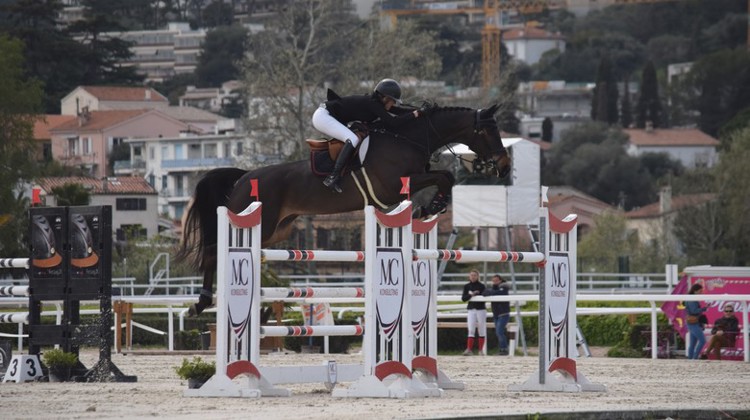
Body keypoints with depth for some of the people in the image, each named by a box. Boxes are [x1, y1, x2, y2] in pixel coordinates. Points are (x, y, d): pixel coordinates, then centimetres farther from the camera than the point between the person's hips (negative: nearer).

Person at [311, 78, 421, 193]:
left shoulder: (375, 102, 8)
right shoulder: (372, 104, -20)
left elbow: (399, 111, 11)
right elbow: (392, 122, -26)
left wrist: (419, 111, 3)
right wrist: (413, 115, -20)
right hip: (322, 116, -11)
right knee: (352, 139, -24)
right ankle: (332, 178, -28)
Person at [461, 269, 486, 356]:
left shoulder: (481, 286, 0)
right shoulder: (467, 286, 7)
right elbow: (463, 298, -2)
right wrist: (471, 295, -18)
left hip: (481, 309, -1)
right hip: (471, 310, 1)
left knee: (481, 331, 3)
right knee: (471, 330, -8)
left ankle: (481, 350, 9)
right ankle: (469, 349, -15)